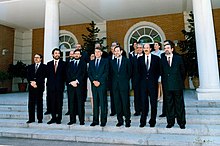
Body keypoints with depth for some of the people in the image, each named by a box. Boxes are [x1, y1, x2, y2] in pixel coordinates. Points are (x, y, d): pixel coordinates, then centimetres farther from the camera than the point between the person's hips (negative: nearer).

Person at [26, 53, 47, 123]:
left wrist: (36, 82, -16)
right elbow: (28, 76, 8)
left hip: (39, 87, -4)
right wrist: (31, 82, -9)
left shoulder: (44, 66, 3)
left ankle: (40, 118, 7)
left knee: (39, 102, 1)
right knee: (31, 103, 4)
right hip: (31, 86, 4)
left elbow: (43, 76, -7)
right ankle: (31, 118, 12)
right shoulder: (30, 67, 17)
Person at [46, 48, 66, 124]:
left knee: (59, 103, 2)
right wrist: (48, 83, 1)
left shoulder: (63, 63, 5)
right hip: (51, 86, 2)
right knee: (52, 103, 6)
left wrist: (62, 83, -5)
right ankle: (53, 118, 16)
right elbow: (47, 75, 9)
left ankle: (59, 118, 10)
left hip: (60, 86, -2)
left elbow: (65, 75, 2)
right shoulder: (49, 64, 13)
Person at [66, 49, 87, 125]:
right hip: (71, 85, 3)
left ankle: (81, 120, 2)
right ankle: (72, 119, 11)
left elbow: (83, 74, -1)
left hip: (79, 85, -3)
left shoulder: (83, 63, 10)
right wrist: (71, 82, -6)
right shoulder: (70, 64, 19)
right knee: (71, 102, 3)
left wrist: (77, 81, -11)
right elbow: (67, 74, 9)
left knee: (80, 102, -4)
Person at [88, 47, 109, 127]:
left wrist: (99, 81, -11)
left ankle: (103, 121, 6)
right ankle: (95, 120, 13)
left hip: (102, 84, -3)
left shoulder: (105, 61, 6)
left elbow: (106, 73, -4)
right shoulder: (91, 62, 17)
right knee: (95, 103, 7)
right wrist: (93, 81, -6)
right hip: (93, 84, 4)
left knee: (103, 103, -2)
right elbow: (89, 73, 10)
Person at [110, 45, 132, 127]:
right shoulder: (112, 62, 12)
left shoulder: (126, 61, 2)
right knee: (117, 103, 6)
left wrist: (125, 80, 3)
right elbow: (111, 73, 15)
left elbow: (129, 72, 5)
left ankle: (127, 121, 10)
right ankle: (120, 120, 16)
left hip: (124, 85, -3)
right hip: (115, 85, 4)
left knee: (126, 103, -1)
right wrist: (114, 81, 6)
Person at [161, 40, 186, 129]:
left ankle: (181, 122, 19)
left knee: (179, 104, 7)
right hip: (167, 86, 0)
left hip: (177, 86, 0)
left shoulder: (178, 58, 5)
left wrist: (180, 81, 8)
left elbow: (182, 71, 9)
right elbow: (161, 72, 4)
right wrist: (164, 81, 2)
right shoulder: (162, 59, 4)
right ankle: (170, 122, 18)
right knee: (169, 105, 8)